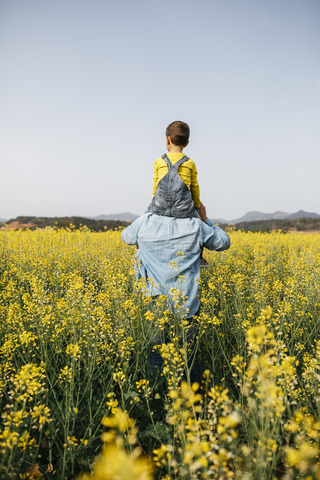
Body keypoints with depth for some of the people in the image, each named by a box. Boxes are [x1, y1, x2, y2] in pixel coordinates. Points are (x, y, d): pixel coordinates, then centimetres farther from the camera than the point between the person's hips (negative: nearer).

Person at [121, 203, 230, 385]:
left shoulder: (146, 222, -5)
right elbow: (224, 242, 12)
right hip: (186, 306, 0)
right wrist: (206, 220, 22)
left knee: (155, 357, 10)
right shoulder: (195, 226, -6)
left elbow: (126, 237, 20)